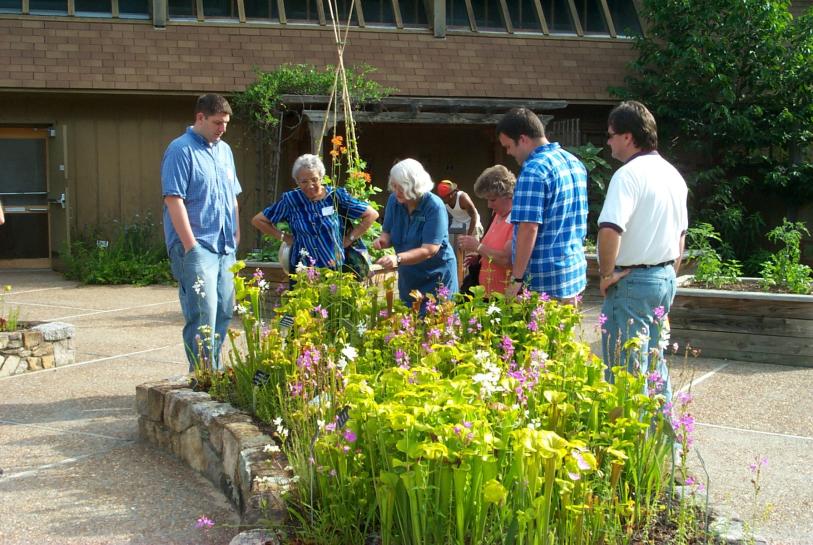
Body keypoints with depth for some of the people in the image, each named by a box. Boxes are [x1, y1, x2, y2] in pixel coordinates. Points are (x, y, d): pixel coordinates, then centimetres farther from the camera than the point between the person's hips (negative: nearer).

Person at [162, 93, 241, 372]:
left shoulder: (224, 150, 16)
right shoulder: (181, 150, -9)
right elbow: (174, 199, -15)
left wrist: (236, 232, 16)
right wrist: (191, 245, -19)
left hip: (225, 246, 8)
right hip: (196, 246, -8)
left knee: (223, 311, 12)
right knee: (203, 313, -12)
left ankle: (215, 371, 22)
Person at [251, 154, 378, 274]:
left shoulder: (336, 196, -3)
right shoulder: (290, 200, 0)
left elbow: (372, 215, 2)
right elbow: (258, 220, 10)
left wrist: (349, 239, -1)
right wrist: (284, 237, 4)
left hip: (336, 269, -1)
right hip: (301, 271, 1)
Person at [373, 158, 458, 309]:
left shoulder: (434, 206, -22)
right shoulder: (394, 200, -6)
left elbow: (429, 250, -27)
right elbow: (388, 234, 5)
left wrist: (398, 259, -40)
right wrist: (383, 240, -20)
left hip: (436, 277, -6)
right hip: (408, 278, 6)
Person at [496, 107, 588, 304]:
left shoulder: (533, 171, -17)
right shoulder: (575, 163, 11)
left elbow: (529, 229, -21)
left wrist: (516, 279, -16)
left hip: (543, 281, -9)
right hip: (575, 273, 9)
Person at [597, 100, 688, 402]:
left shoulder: (629, 175, -17)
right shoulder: (672, 174, 12)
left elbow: (609, 230, -29)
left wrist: (607, 274, -17)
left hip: (633, 280, -9)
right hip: (665, 277, 9)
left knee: (626, 368, -2)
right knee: (654, 360, 18)